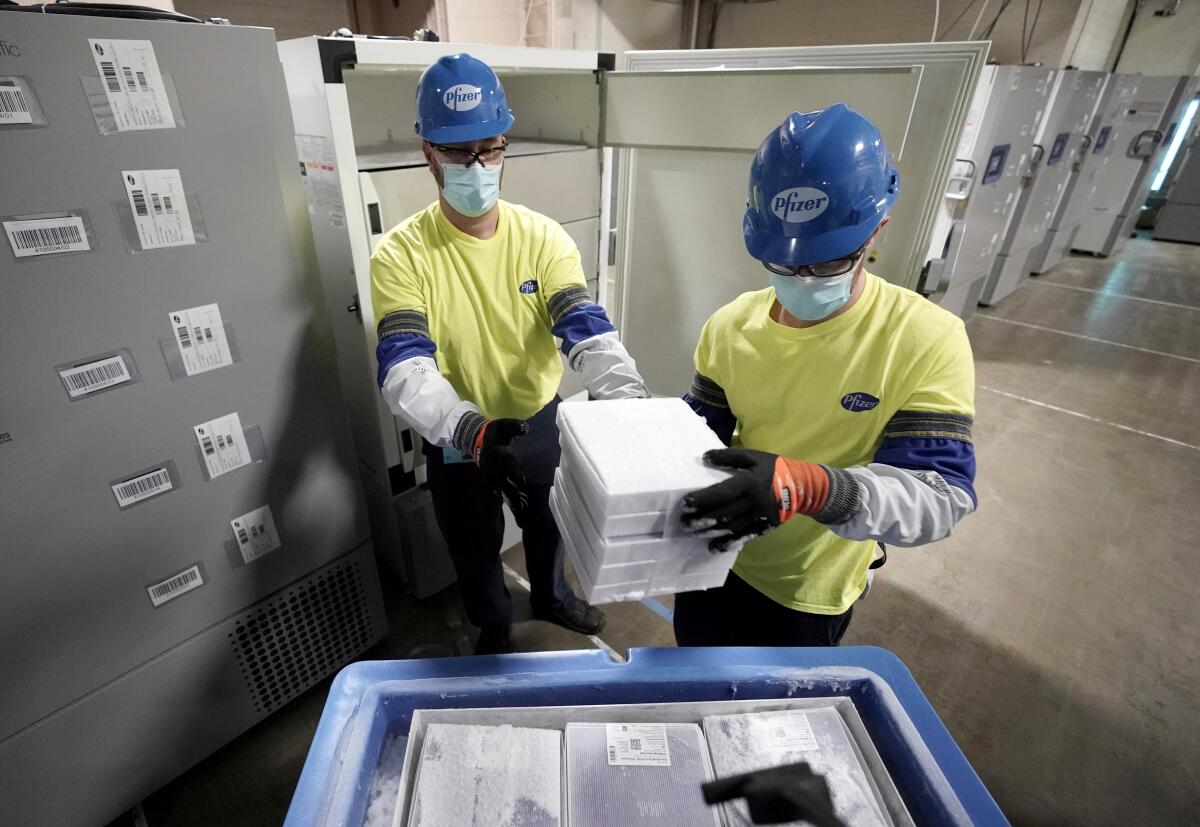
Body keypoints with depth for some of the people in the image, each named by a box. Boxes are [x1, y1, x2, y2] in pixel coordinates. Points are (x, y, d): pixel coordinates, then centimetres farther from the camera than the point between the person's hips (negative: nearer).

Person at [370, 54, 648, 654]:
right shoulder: (401, 255, -20)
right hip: (456, 441, -2)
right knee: (475, 550, 22)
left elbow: (589, 333, -24)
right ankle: (493, 629, 54)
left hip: (539, 421, 2)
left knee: (547, 525, 27)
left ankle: (552, 598, 61)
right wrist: (473, 433, -50)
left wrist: (630, 404, -44)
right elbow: (405, 370, -30)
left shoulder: (543, 238, -14)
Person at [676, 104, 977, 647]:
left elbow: (942, 495, -27)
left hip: (808, 593, -3)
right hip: (713, 559, 4)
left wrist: (807, 488, -46)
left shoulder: (928, 339, -21)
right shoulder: (730, 326, -11)